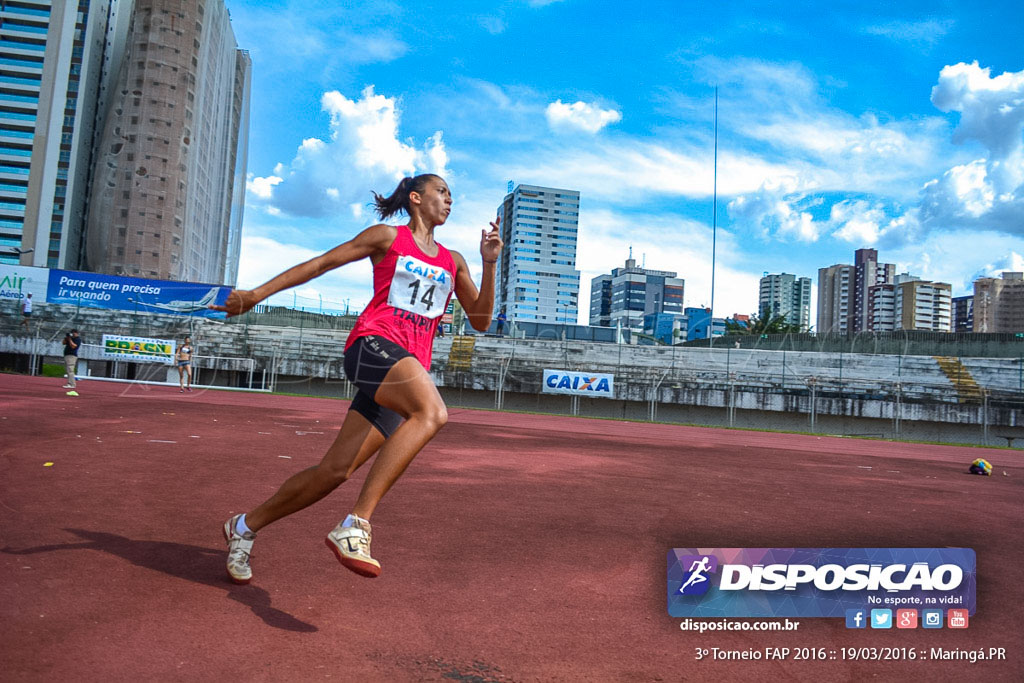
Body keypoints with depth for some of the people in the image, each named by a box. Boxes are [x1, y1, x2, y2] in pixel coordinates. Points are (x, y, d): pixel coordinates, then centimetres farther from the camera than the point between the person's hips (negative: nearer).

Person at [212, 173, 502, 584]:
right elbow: (321, 263, 10)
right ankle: (355, 525, -34)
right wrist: (258, 293, 6)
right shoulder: (388, 237, 10)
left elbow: (480, 321, 18)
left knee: (335, 470, 0)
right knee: (432, 412, -35)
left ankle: (244, 527, 21)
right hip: (373, 344, -5)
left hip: (409, 370, 5)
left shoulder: (452, 261, 22)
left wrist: (489, 263, 7)